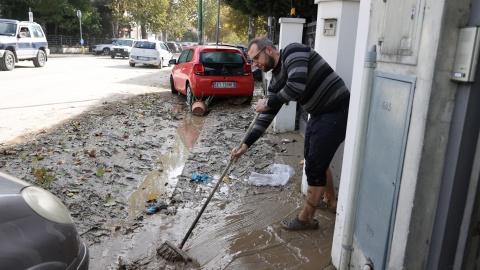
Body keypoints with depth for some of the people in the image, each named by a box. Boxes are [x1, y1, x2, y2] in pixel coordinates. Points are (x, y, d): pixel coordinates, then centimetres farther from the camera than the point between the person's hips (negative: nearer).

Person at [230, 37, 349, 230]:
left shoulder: (293, 52, -16)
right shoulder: (276, 80, 8)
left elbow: (297, 86, -33)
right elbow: (266, 116, 8)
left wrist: (268, 102, -17)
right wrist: (246, 145, 5)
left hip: (336, 112, -9)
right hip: (319, 113, 9)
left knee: (314, 165, -3)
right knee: (315, 158, 23)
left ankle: (306, 218, 14)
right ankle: (329, 199, 46)